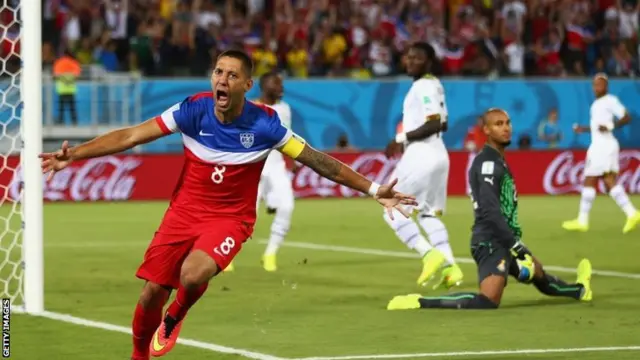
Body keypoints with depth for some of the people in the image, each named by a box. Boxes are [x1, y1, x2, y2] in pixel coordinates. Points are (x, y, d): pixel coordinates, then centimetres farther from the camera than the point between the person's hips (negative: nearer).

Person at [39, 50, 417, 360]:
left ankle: (174, 318, 6)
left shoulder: (264, 124, -16)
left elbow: (319, 161, -9)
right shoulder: (194, 110, -13)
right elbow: (130, 136, -10)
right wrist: (73, 155, -16)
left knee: (192, 275, -30)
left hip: (229, 218, -2)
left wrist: (374, 190, -14)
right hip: (184, 211, 2)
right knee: (152, 292, -3)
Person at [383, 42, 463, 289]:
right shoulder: (435, 85, 16)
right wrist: (408, 139, 23)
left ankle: (429, 254, -13)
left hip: (421, 155, -10)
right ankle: (449, 266, 6)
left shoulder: (423, 87, -13)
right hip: (437, 155, 10)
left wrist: (403, 139, -19)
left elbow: (434, 123, -23)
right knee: (429, 213, 16)